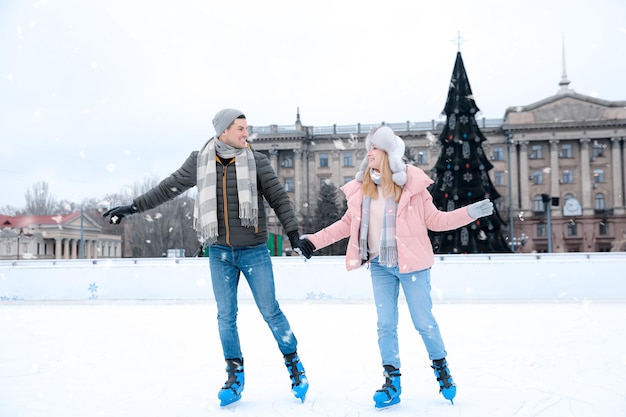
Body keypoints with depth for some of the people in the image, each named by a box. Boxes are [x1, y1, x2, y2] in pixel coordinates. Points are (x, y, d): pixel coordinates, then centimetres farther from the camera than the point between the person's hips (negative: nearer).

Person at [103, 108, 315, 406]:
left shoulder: (256, 161, -3)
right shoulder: (199, 162, 2)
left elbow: (279, 198, -3)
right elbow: (168, 188, 10)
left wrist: (293, 234, -10)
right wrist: (133, 207, 11)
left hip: (254, 251, -2)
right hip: (219, 253, 2)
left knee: (270, 311, 1)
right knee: (226, 316, 6)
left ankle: (294, 365, 19)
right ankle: (235, 376, 20)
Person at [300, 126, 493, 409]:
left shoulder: (411, 183, -7)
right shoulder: (361, 187, 2)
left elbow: (434, 220, -2)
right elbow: (347, 224, 10)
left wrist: (470, 212, -13)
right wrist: (315, 240, 5)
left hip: (411, 264, -3)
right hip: (379, 266, 3)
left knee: (424, 322, 4)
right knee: (385, 324, 5)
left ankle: (441, 368, 28)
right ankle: (392, 381, 17)